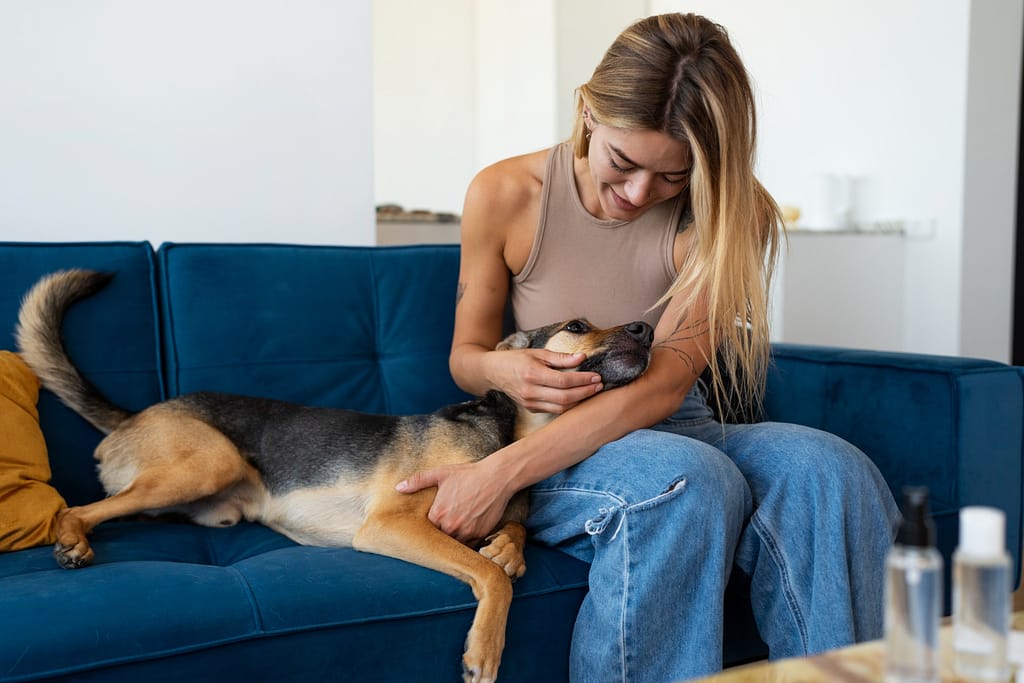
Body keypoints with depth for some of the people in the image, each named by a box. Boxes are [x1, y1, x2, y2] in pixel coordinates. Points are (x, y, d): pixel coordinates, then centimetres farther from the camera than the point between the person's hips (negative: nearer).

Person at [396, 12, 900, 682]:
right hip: (553, 446, -1)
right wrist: (501, 369, -22)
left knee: (823, 470, -31)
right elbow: (465, 355, 5)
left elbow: (664, 383, -19)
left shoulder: (725, 217, -9)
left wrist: (502, 470, -28)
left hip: (676, 429, 2)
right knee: (692, 478, -36)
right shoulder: (505, 194, -7)